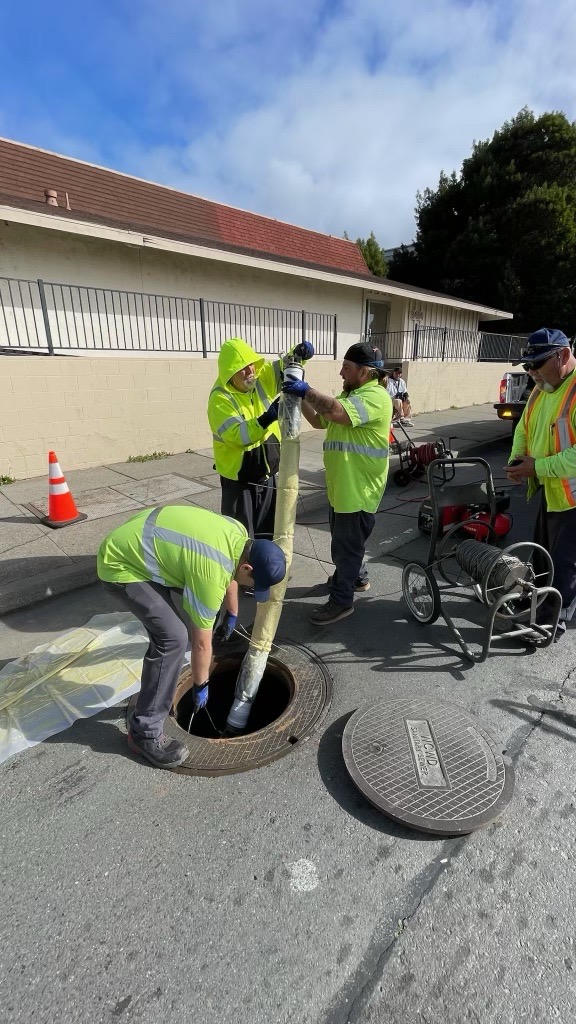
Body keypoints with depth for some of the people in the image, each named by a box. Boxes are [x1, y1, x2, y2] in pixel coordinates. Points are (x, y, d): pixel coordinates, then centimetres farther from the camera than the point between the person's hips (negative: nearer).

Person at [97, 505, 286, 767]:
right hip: (121, 565, -10)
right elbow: (201, 643, -16)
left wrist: (232, 614, 30)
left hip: (132, 544, 10)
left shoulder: (239, 534, -5)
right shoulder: (211, 574, -30)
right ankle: (145, 732, -1)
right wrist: (201, 685, 1)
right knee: (173, 637, -19)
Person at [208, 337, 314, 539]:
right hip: (239, 479, -6)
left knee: (266, 532, 22)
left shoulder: (262, 378, -4)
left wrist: (299, 353, -16)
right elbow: (236, 435, -30)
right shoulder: (220, 398, -20)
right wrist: (267, 418, -40)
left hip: (267, 474, 6)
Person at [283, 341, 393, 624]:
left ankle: (341, 600, 16)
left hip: (359, 488, -10)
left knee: (346, 543, 1)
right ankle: (356, 576, 45)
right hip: (342, 484, 10)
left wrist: (307, 390, -27)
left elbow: (338, 412, -37)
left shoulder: (374, 396, -19)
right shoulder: (350, 393, 14)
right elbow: (319, 420, 14)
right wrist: (300, 396, 1)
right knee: (343, 538, 24)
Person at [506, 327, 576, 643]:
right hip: (551, 491, 8)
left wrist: (537, 467, -26)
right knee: (543, 554, 22)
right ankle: (537, 602, 42)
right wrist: (517, 458, -4)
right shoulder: (541, 388, 5)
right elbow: (524, 428, 14)